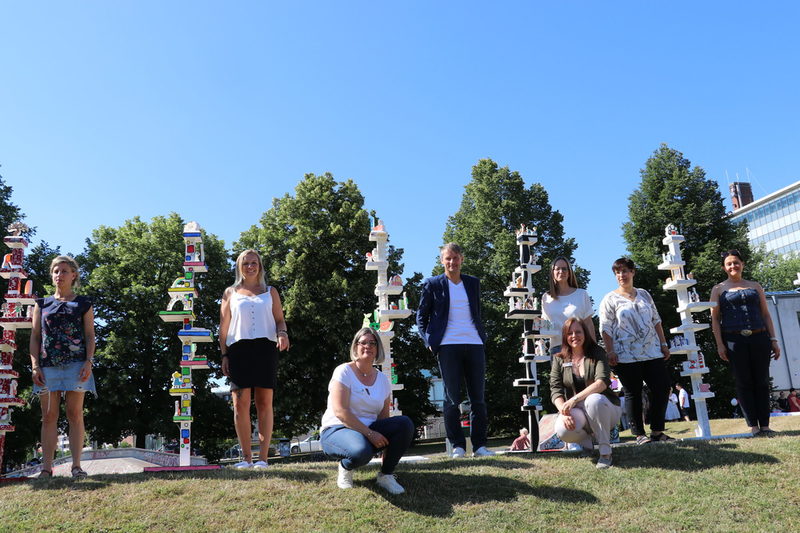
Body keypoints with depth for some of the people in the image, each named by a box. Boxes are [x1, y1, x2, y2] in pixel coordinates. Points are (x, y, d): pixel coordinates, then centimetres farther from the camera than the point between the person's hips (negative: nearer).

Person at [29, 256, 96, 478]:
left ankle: (76, 465, 0)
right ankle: (46, 467, 3)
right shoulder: (42, 304, 15)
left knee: (75, 414, -2)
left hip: (75, 365, -2)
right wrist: (35, 366, 0)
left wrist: (88, 362, -8)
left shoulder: (83, 304, 10)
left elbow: (90, 336, 5)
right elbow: (35, 337, 11)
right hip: (47, 366, 2)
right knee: (49, 416, 1)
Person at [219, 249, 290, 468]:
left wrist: (282, 333, -10)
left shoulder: (270, 292, 19)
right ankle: (246, 457, 1)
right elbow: (224, 326, 14)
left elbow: (280, 319, 13)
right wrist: (224, 355, 5)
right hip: (239, 348, 0)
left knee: (264, 403, -3)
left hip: (265, 348, 0)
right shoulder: (231, 293, 18)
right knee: (241, 403, -5)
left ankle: (263, 457, -3)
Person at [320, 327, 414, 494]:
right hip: (336, 430, -5)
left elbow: (384, 417, 6)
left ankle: (386, 475, -6)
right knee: (361, 450, -40)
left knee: (405, 424, -20)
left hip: (370, 431, 5)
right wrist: (370, 434, -23)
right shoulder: (344, 371, -9)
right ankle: (345, 467, -1)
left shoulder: (382, 379, 8)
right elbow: (340, 412, -18)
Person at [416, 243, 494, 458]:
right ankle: (457, 446, 8)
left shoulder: (473, 283, 14)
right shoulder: (432, 284, 4)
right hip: (448, 346, -3)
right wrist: (429, 341, -5)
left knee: (478, 398, 5)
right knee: (452, 398, 0)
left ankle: (480, 445, 12)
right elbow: (421, 317, 6)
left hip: (474, 344, 3)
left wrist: (482, 336, 8)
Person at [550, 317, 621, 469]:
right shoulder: (559, 360, 4)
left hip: (603, 410, -2)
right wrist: (564, 412, -25)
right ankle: (585, 440, 6)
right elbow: (555, 391, -5)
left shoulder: (597, 353, -3)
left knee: (594, 400, -38)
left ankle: (605, 451, -22)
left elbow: (602, 382, -20)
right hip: (576, 412, 2)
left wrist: (575, 399, -30)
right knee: (562, 430, -31)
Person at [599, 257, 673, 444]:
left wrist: (663, 343, 10)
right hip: (626, 357, -4)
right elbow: (605, 328, -5)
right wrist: (610, 352, -12)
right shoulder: (610, 299, 0)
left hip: (652, 352, 5)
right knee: (633, 394, 1)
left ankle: (657, 431, 14)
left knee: (662, 388, 1)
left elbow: (656, 321, 17)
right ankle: (639, 434, 10)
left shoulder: (644, 295, 14)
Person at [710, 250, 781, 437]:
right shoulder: (719, 289, 8)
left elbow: (766, 315, 14)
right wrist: (720, 344, -6)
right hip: (734, 341, -2)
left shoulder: (755, 286, 16)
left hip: (760, 338, 2)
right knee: (744, 382, -1)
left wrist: (773, 340, 6)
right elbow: (715, 318, 3)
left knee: (762, 381, 2)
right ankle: (753, 426, 2)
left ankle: (765, 425, 6)